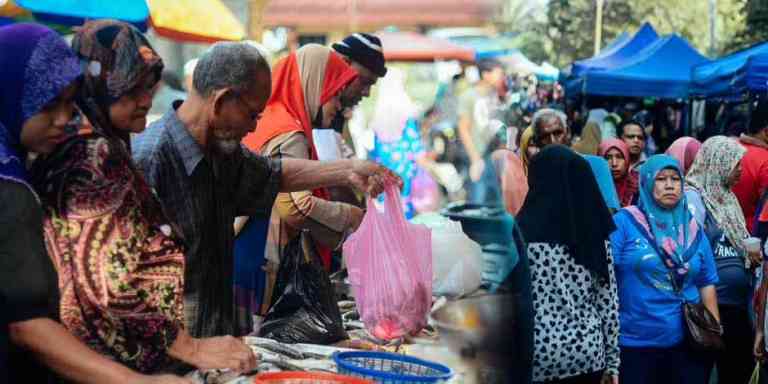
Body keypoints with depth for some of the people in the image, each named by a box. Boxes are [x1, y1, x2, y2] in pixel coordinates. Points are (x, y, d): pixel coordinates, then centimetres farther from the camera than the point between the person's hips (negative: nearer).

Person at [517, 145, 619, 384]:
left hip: (540, 354, -4)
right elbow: (608, 301, 4)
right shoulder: (595, 231, 1)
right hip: (588, 352, 4)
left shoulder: (523, 231, -10)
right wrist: (612, 360, 11)